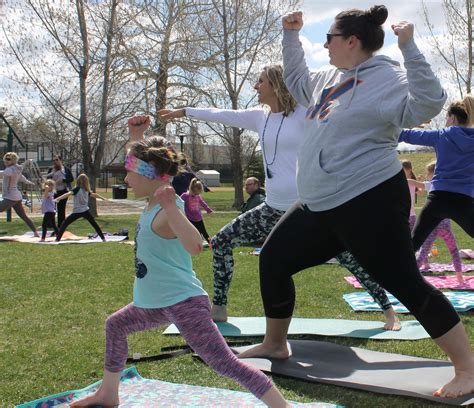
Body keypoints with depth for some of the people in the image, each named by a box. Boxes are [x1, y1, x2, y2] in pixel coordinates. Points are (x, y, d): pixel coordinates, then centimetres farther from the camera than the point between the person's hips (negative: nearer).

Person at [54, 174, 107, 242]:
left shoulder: (77, 189, -7)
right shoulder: (86, 190, 9)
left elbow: (68, 194, -22)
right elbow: (94, 195, 24)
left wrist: (58, 198, -31)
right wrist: (103, 198, 41)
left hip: (77, 212, -5)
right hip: (86, 211, 5)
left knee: (64, 224, 2)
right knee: (94, 224, 20)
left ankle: (58, 239, -8)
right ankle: (103, 238, 24)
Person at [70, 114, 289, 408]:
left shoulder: (166, 211, -22)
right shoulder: (156, 201, 7)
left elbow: (195, 247, -42)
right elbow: (142, 161, 26)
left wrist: (171, 207, -48)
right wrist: (137, 135, 12)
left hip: (184, 303, -11)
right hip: (157, 303, 11)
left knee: (225, 363, -16)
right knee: (115, 325, 28)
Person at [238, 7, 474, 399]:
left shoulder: (385, 76, -12)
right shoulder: (330, 77, 14)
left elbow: (426, 105, -28)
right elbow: (296, 81, 33)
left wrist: (409, 47, -31)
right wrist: (291, 34, 27)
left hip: (369, 203, -9)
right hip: (319, 207, 10)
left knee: (405, 283, -10)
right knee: (273, 261, 15)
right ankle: (275, 344, 32)